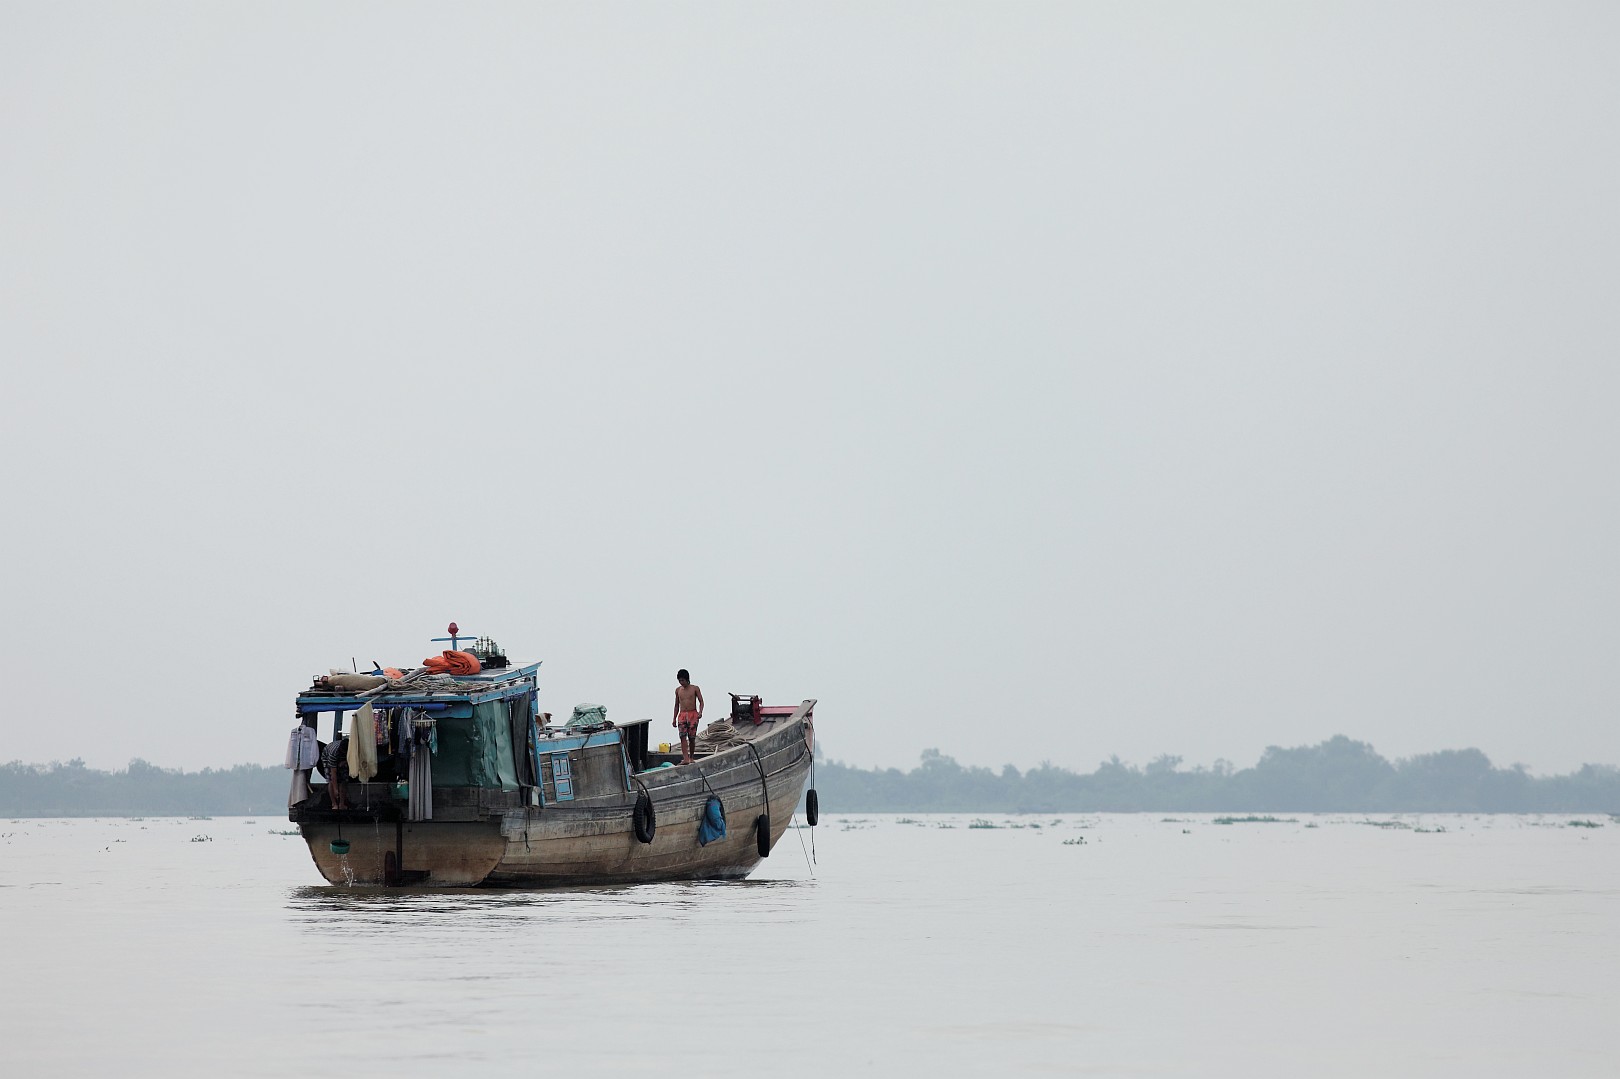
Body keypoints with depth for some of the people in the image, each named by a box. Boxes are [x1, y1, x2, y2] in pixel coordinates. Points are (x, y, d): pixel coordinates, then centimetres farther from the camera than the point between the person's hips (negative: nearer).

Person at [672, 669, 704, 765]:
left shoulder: (695, 689, 2)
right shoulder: (678, 690, 12)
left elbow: (701, 702, 0)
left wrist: (700, 712, -18)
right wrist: (674, 719, 16)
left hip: (693, 714, -2)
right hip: (682, 715, 2)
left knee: (692, 737, -1)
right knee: (683, 737, -14)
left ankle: (691, 757, 14)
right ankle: (685, 758, -22)